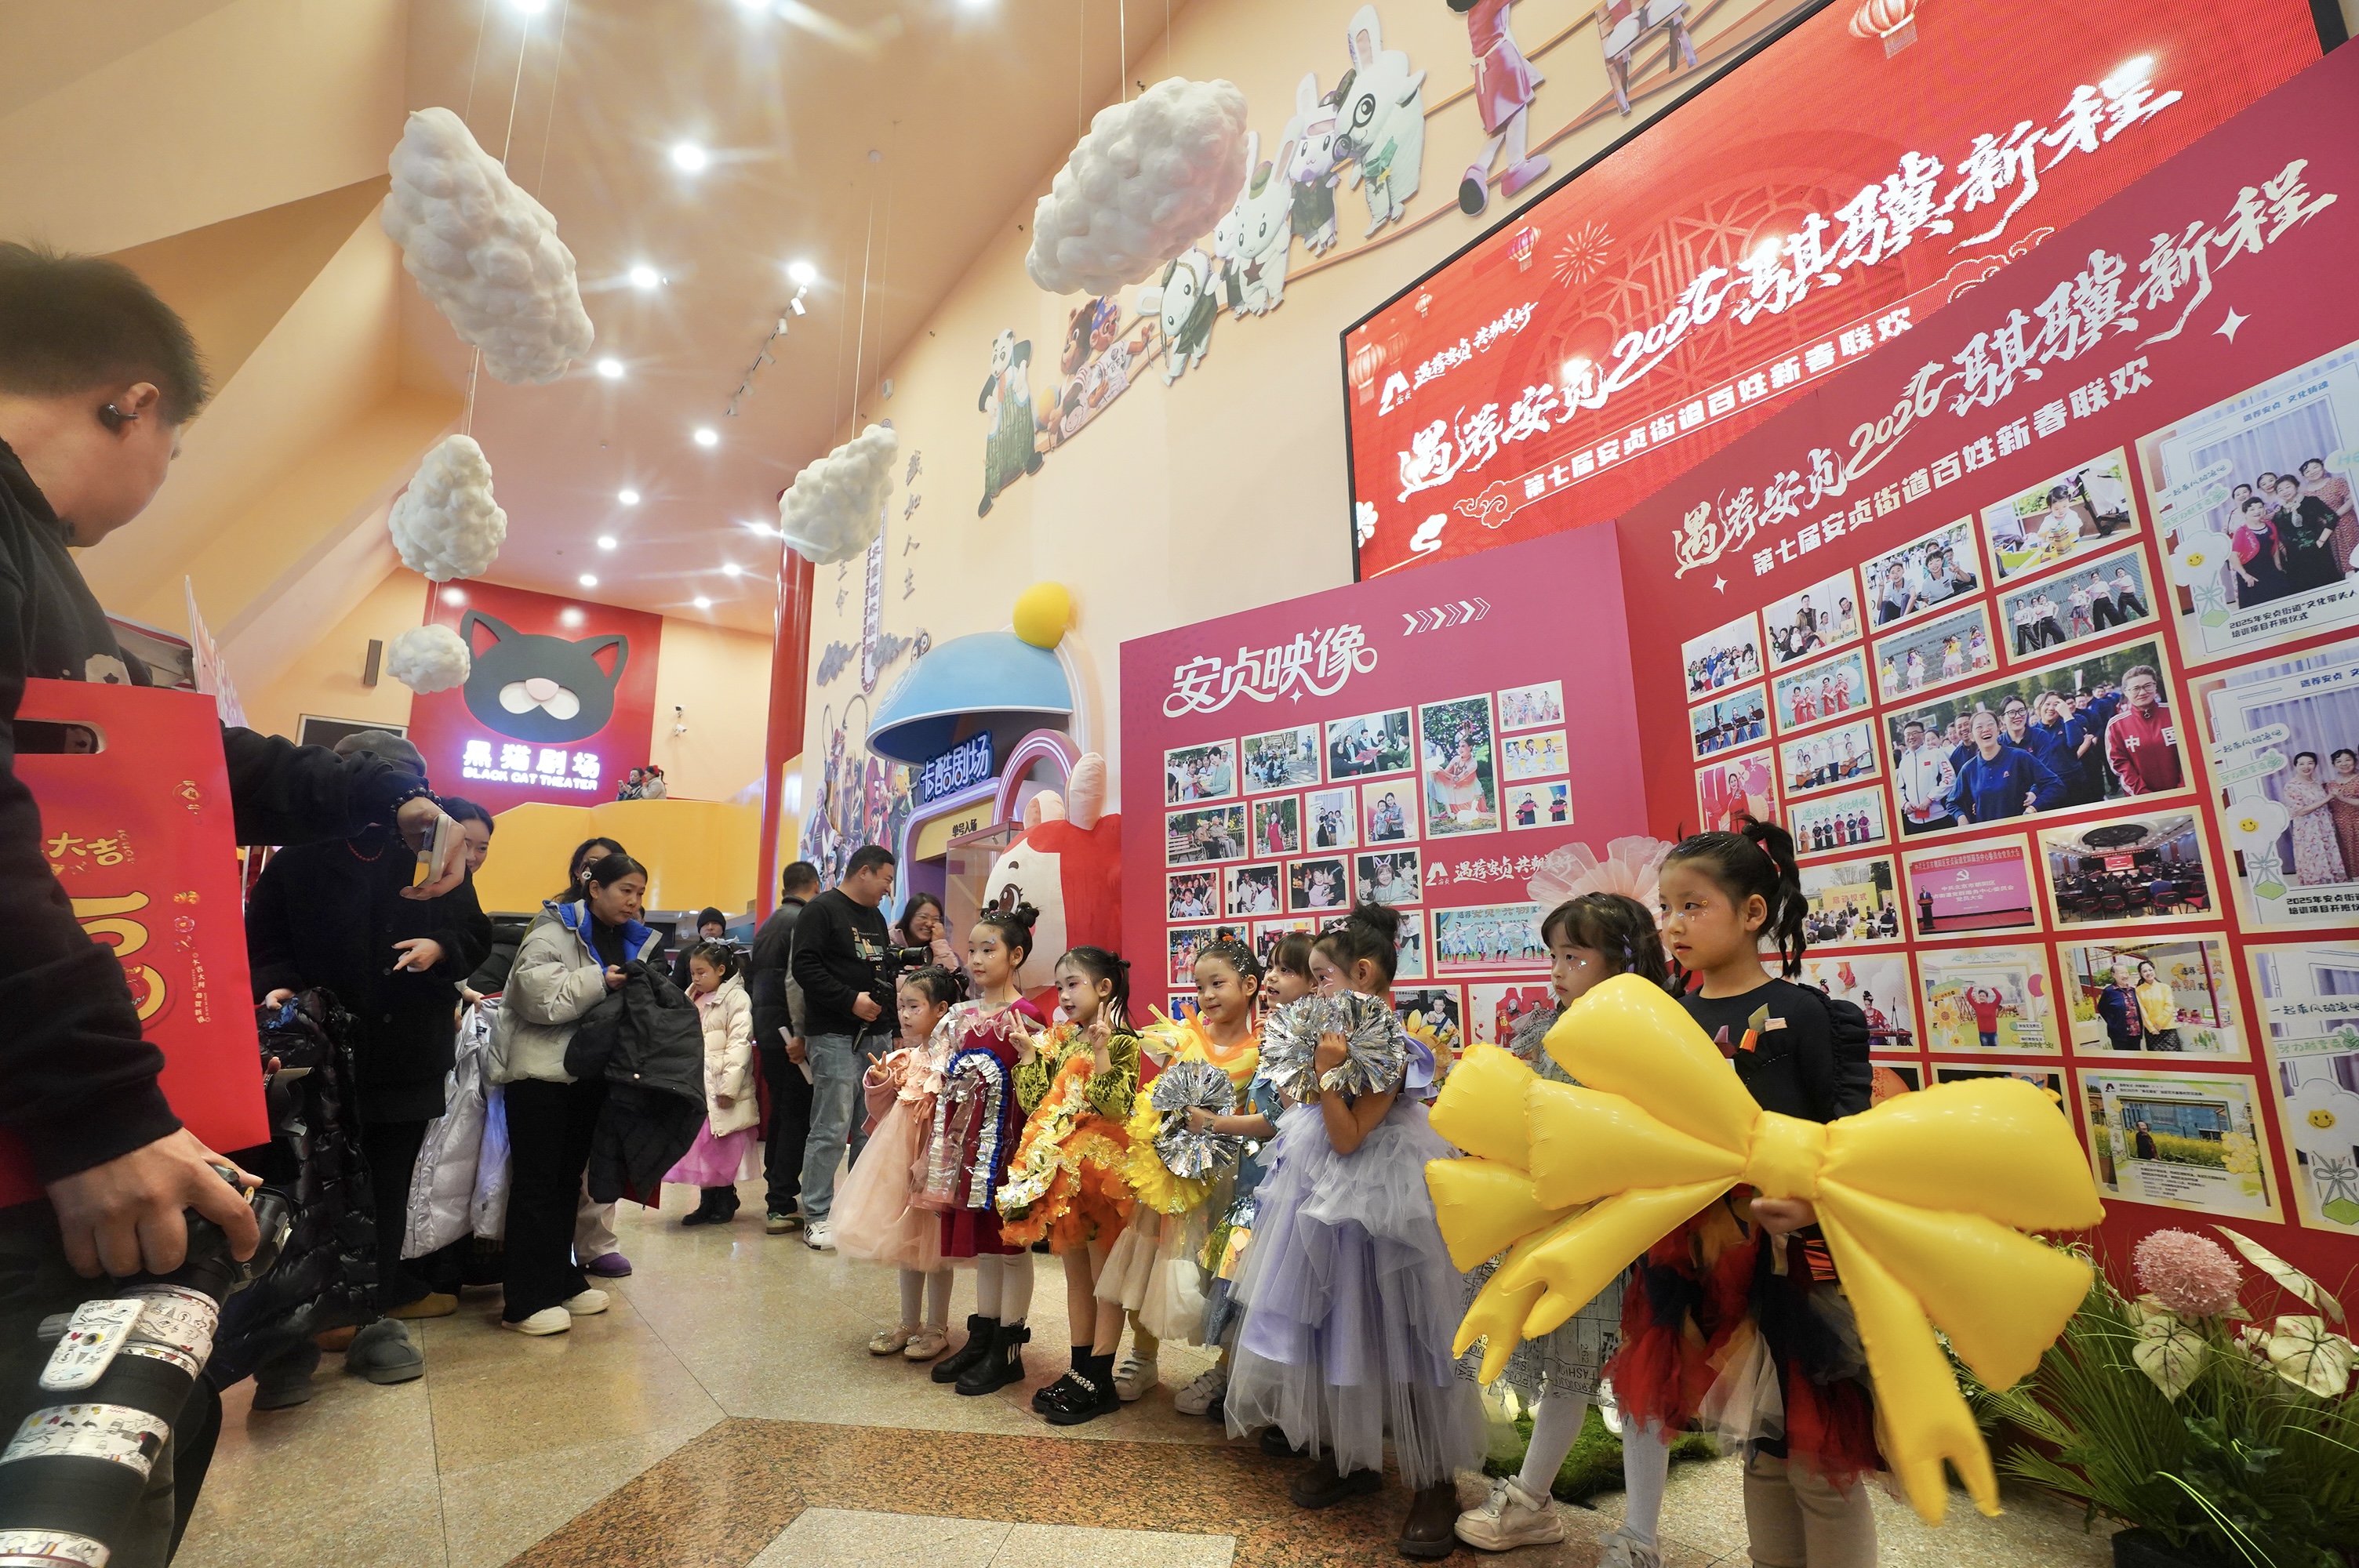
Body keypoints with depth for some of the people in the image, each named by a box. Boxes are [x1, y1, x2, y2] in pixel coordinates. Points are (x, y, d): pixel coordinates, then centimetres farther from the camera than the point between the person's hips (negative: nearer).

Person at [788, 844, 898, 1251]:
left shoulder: (875, 917, 20)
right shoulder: (821, 910, -6)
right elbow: (806, 967, -15)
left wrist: (888, 1004, 8)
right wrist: (851, 1000, -18)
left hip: (877, 1033, 8)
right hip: (835, 1036, -8)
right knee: (832, 1129, -4)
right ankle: (816, 1217, 7)